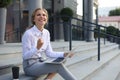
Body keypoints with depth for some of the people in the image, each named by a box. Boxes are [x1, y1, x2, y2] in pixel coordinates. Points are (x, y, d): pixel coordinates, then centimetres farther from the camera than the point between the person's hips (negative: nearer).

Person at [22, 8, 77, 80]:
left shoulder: (46, 33, 3)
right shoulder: (28, 33, -18)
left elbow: (49, 53, 5)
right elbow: (25, 56, -17)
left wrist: (64, 54, -10)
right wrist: (37, 47, -34)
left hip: (40, 62, 8)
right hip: (29, 66, -8)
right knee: (59, 66, -21)